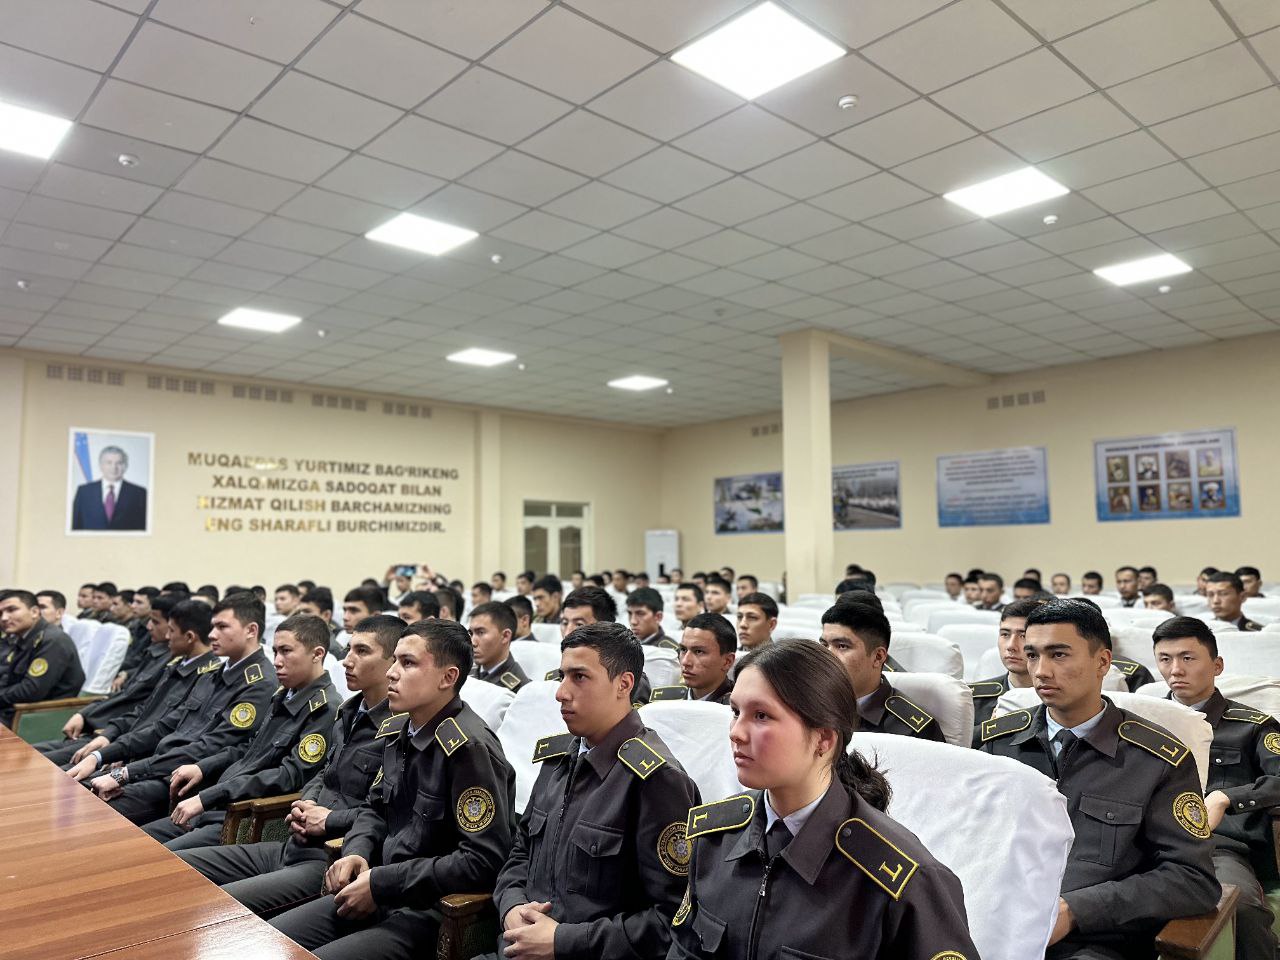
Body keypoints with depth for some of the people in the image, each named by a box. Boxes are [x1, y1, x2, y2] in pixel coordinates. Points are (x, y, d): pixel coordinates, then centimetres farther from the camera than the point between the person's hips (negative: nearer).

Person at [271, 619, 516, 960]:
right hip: (383, 894, 8)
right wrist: (356, 853, -2)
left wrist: (381, 884, -20)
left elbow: (483, 861, -26)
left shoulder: (469, 747, -22)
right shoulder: (400, 734, 7)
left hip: (434, 912, -8)